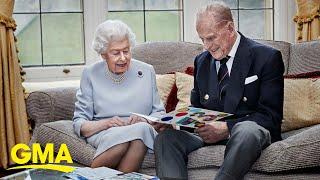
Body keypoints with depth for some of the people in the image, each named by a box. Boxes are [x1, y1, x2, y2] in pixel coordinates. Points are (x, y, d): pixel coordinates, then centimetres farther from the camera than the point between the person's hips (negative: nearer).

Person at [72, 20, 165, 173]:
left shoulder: (147, 71, 11)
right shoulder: (90, 74, 7)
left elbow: (158, 113, 13)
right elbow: (79, 123, 3)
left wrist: (144, 120, -9)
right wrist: (106, 123, -16)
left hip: (143, 130, 1)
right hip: (103, 134, -1)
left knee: (142, 128, -36)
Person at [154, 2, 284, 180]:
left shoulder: (267, 57, -3)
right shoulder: (201, 61, 15)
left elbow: (271, 116, -9)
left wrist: (227, 127, -21)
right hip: (209, 131, 5)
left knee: (246, 131, -40)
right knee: (166, 136, -23)